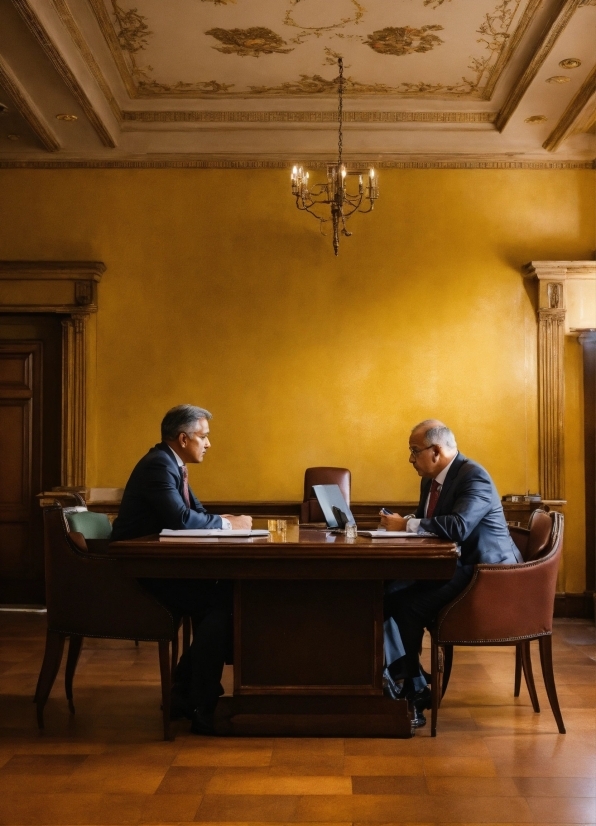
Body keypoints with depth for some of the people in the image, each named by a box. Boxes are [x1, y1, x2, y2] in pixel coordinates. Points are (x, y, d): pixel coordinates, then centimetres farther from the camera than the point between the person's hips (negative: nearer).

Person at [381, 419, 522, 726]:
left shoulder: (474, 477, -19)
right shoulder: (431, 479, 10)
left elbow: (458, 526, -33)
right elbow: (424, 521, 15)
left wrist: (406, 525, -24)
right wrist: (399, 523, -8)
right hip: (449, 565, 9)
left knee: (410, 607, -24)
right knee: (383, 594, -10)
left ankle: (412, 689, -3)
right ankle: (411, 682, -7)